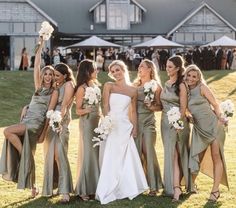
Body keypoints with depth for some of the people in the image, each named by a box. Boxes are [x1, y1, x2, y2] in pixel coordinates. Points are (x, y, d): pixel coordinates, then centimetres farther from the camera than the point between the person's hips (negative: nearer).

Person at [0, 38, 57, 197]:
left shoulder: (54, 92, -1)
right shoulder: (39, 86, 13)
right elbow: (36, 65, 10)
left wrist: (43, 133, -10)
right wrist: (41, 44, 8)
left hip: (36, 123, -6)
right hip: (27, 121, 6)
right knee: (29, 156, 0)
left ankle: (23, 154, -9)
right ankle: (32, 187, 5)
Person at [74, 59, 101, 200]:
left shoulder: (96, 85, 10)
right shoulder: (82, 88, -10)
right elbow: (78, 110, -10)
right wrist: (88, 110, -29)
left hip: (98, 122, 7)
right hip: (87, 123, -7)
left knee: (98, 153, 8)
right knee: (88, 154, -3)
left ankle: (96, 186, 17)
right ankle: (85, 189, 5)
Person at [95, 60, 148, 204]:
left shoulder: (132, 90, 6)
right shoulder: (109, 86, 2)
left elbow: (134, 111, 11)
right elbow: (105, 106, -4)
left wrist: (135, 128, 3)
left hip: (124, 127, 1)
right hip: (110, 125, -1)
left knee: (125, 158, 3)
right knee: (110, 159, 2)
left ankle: (126, 188, 14)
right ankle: (108, 191, 10)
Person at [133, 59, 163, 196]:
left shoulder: (155, 85, 1)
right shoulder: (135, 85, 14)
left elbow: (160, 106, 1)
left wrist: (151, 106, -17)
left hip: (148, 121, -4)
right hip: (135, 121, 4)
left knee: (149, 152, -5)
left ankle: (154, 186, 1)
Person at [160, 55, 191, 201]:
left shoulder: (181, 85, -9)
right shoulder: (166, 84, 11)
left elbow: (183, 108, -12)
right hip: (166, 122, 6)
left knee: (174, 155, -9)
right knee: (170, 154, 7)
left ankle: (176, 188, -9)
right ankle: (176, 186, 12)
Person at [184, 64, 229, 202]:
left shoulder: (202, 87, -7)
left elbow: (215, 105, -5)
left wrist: (220, 119, -12)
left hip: (213, 126, -5)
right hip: (199, 129, 5)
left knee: (216, 157, -2)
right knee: (196, 158, 9)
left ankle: (215, 190, 3)